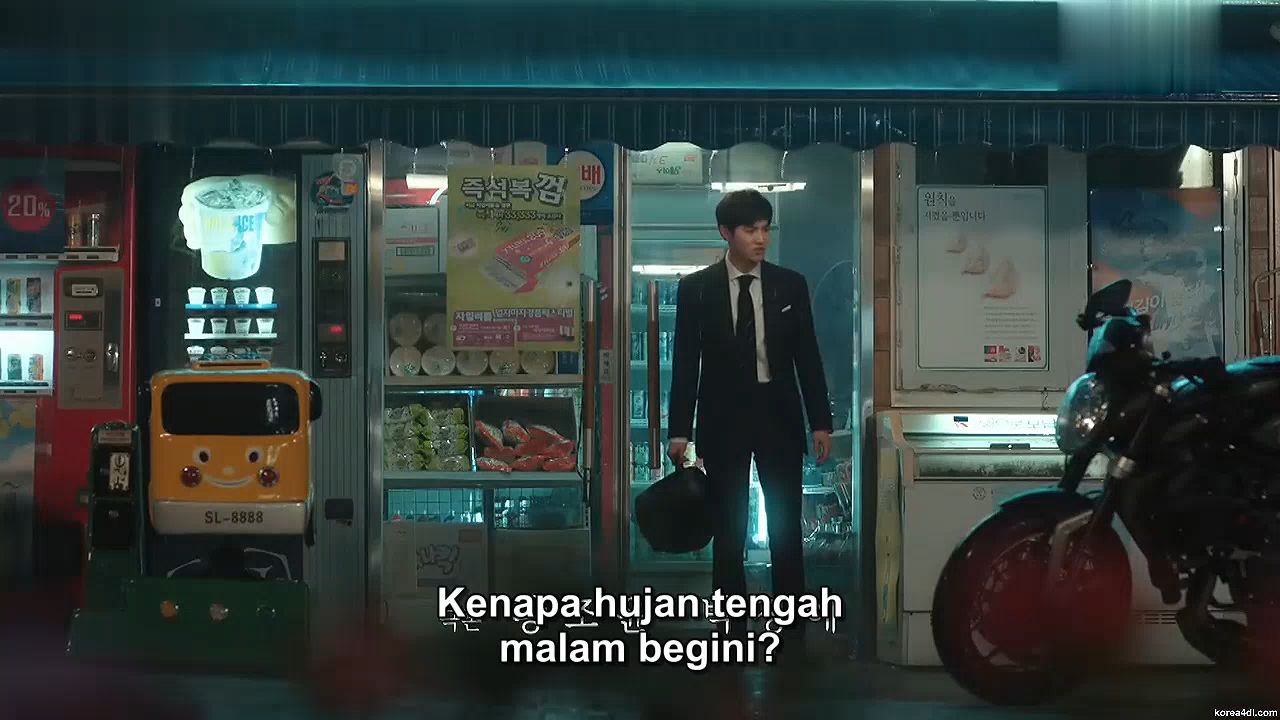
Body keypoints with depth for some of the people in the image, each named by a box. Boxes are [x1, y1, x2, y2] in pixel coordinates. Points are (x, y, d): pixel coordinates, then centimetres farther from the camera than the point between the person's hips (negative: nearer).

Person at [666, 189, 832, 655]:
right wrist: (679, 430, -4)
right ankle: (734, 632, 10)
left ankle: (791, 634, 7)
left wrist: (820, 421, 1)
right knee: (728, 532, 4)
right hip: (723, 418, -1)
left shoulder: (790, 285, 3)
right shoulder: (696, 288, -1)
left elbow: (807, 356, 5)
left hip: (778, 416, 1)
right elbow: (686, 361, -1)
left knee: (786, 529, 2)